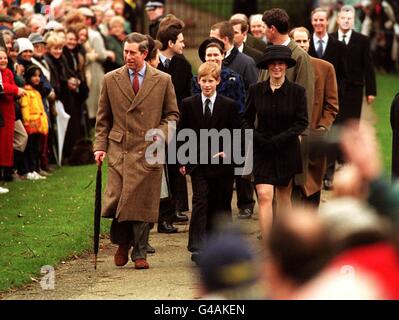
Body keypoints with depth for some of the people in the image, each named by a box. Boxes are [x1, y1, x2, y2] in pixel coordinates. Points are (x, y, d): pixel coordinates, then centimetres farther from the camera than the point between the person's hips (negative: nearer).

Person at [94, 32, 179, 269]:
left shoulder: (163, 80, 4)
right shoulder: (111, 80, 7)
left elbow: (172, 114, 12)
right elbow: (103, 118, 12)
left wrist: (161, 132, -6)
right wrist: (100, 146, 3)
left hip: (148, 150, -1)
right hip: (119, 149, 1)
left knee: (143, 203, -2)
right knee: (117, 200, -9)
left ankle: (139, 253, 11)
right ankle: (122, 243, 17)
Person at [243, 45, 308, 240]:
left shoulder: (297, 91, -6)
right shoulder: (256, 90, -2)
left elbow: (302, 122, -7)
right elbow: (247, 119, 8)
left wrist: (278, 140, -15)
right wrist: (255, 137, -10)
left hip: (287, 150, 0)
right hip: (262, 151, 0)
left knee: (284, 197, 11)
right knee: (264, 196, -12)